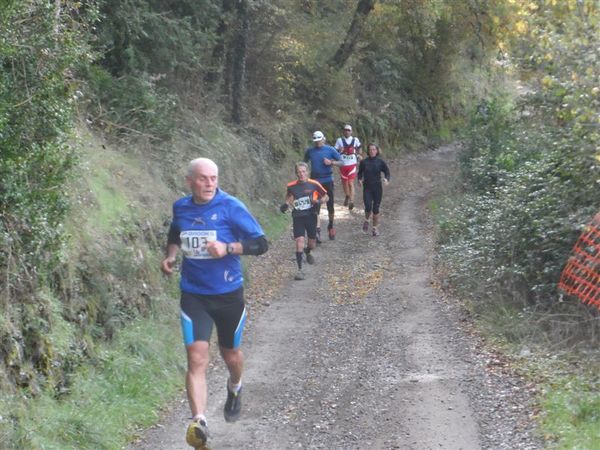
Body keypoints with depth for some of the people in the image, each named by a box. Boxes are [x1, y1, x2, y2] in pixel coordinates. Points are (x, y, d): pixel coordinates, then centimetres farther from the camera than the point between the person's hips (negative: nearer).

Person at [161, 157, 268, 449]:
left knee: (230, 353, 17)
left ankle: (235, 388, 51)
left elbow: (261, 244, -12)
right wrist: (171, 255, 4)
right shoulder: (180, 208, 1)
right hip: (193, 295, 1)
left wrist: (228, 248, -27)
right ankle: (199, 422, -18)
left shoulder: (231, 207, -12)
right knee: (197, 357, -13)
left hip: (228, 294, -1)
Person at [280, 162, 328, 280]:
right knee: (300, 240, -18)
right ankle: (300, 270, -15)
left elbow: (325, 196, 5)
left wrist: (319, 201, -15)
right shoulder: (291, 186, -3)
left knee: (312, 244, 13)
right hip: (298, 217, -1)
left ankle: (307, 253, 52)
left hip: (311, 216, 1)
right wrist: (286, 204, -1)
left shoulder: (314, 184, -7)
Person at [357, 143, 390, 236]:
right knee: (368, 207, -16)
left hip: (377, 188, 0)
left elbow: (387, 172, 5)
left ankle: (375, 228, 17)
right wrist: (360, 180, -9)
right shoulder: (364, 162, 0)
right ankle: (366, 220, 16)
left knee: (376, 209, 4)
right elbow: (360, 173, 10)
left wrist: (386, 179, -15)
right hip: (367, 188, 0)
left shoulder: (380, 162, -1)